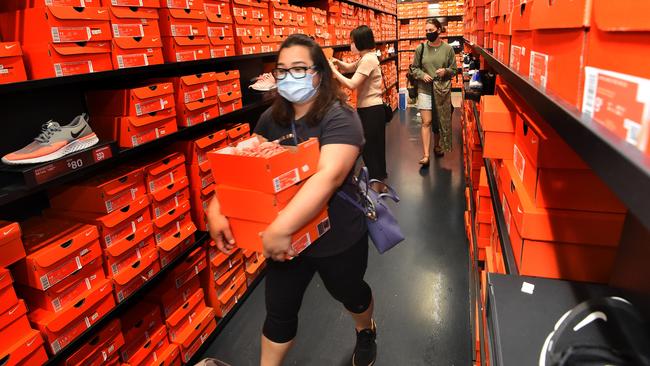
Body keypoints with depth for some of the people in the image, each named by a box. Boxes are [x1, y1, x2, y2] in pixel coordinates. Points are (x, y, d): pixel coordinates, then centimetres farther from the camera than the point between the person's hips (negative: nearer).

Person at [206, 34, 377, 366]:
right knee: (279, 311, 17)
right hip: (284, 238, 4)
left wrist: (280, 229, -43)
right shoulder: (271, 118, -1)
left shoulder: (339, 118, -22)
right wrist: (216, 211, -17)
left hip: (337, 238, -4)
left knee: (349, 293, 24)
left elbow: (328, 176, -37)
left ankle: (365, 332, 59)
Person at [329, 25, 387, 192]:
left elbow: (351, 84, -25)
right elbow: (350, 68, 27)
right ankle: (379, 182, 29)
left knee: (369, 147, -2)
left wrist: (333, 70, -17)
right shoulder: (367, 58, 13)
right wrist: (338, 62, 8)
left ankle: (376, 184, 8)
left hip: (370, 110, -10)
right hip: (372, 108, 10)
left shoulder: (367, 60, -19)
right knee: (374, 147, 17)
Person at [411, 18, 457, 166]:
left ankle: (437, 145, 35)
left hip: (442, 90, 1)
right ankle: (426, 155, -8)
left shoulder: (448, 49, 0)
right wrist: (422, 75, -12)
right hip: (425, 89, -1)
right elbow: (414, 68, 7)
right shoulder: (420, 48, 0)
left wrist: (446, 71, -15)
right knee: (426, 122, -7)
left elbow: (454, 69, 6)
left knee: (441, 121, 12)